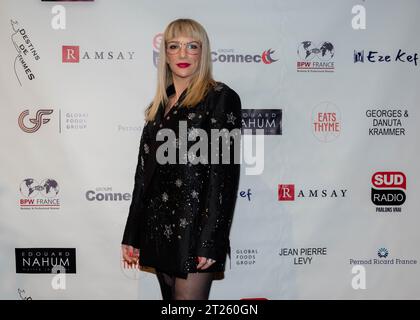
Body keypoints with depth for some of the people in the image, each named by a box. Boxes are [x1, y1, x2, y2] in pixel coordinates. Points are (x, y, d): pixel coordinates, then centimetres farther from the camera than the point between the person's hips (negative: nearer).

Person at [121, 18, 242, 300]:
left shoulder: (221, 98, -5)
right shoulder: (159, 105, 14)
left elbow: (225, 173, -12)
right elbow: (144, 172, 13)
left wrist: (209, 242, -17)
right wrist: (131, 236, 12)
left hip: (194, 228, -6)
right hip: (158, 227, 6)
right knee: (169, 296, 16)